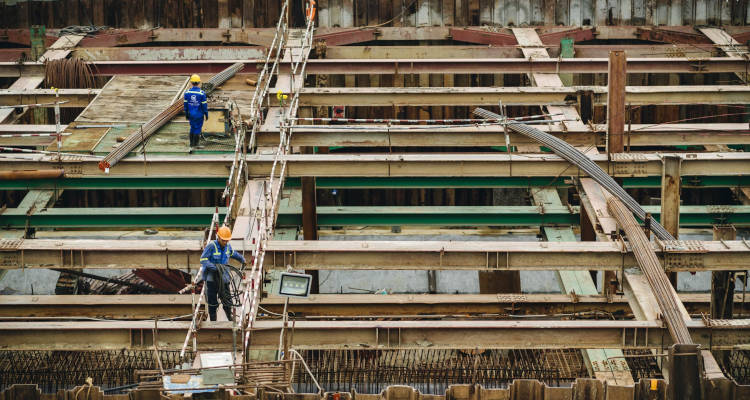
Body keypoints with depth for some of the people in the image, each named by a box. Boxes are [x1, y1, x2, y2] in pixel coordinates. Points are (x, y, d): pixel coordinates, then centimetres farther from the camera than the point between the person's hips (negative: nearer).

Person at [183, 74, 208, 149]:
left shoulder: (187, 92, -5)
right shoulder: (202, 93, -16)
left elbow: (185, 104, 2)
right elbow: (204, 105, -12)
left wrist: (186, 114, 14)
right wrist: (206, 114, 0)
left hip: (191, 114, 4)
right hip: (199, 114, -4)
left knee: (192, 128, 18)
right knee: (197, 129, 5)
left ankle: (191, 144, 24)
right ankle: (194, 145, 7)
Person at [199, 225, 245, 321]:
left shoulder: (228, 246, 5)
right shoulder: (211, 246, -14)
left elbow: (233, 254, 28)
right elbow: (203, 259, -18)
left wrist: (242, 259, 42)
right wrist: (213, 266, -32)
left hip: (224, 277, 5)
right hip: (211, 278, -5)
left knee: (227, 300, 6)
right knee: (212, 302, 2)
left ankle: (230, 318, 23)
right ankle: (213, 321, 11)